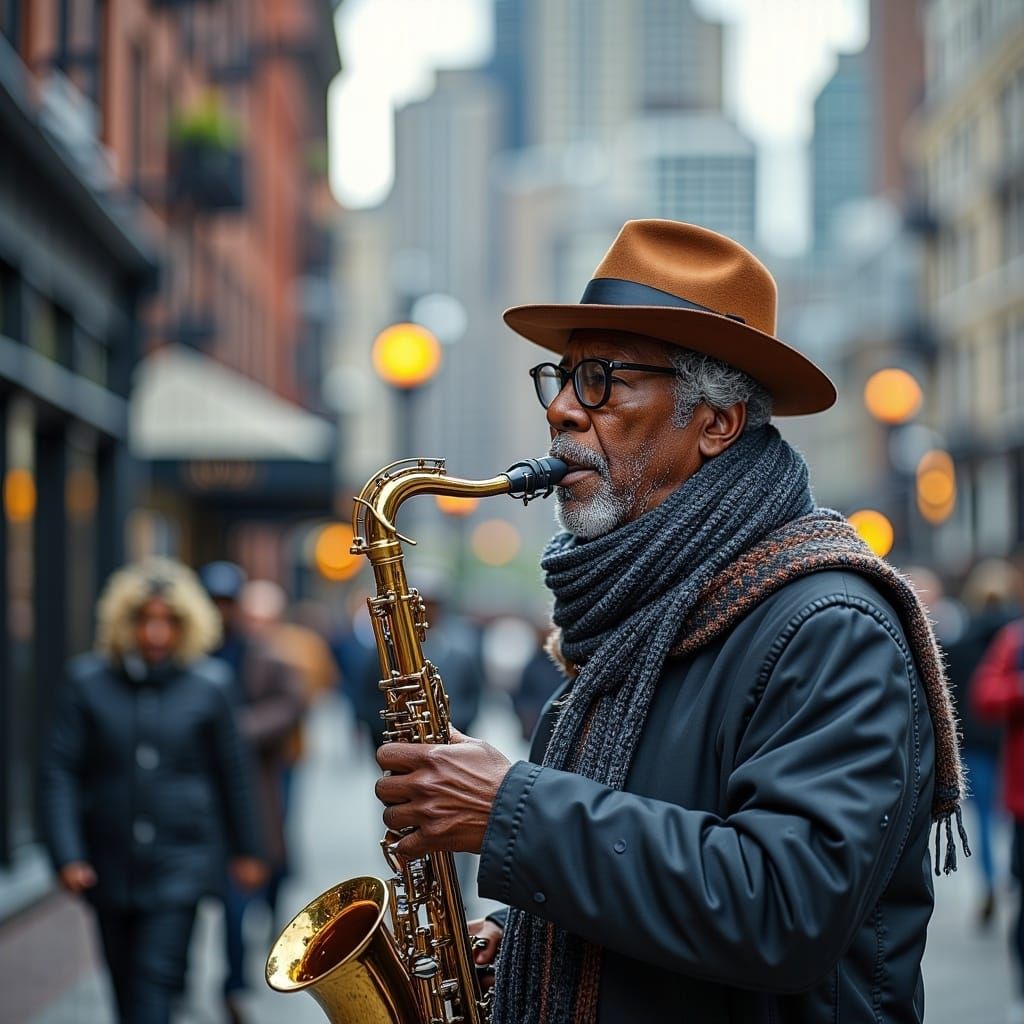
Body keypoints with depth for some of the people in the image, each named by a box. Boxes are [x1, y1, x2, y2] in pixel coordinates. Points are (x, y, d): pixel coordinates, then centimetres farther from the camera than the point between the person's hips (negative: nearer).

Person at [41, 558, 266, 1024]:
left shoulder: (205, 687, -2)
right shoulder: (88, 683, -3)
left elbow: (231, 772, 8)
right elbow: (60, 771, -3)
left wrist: (247, 850, 16)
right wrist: (67, 856, -11)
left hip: (178, 865, -2)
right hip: (109, 865, 2)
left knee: (155, 976, -11)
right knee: (125, 981, 13)